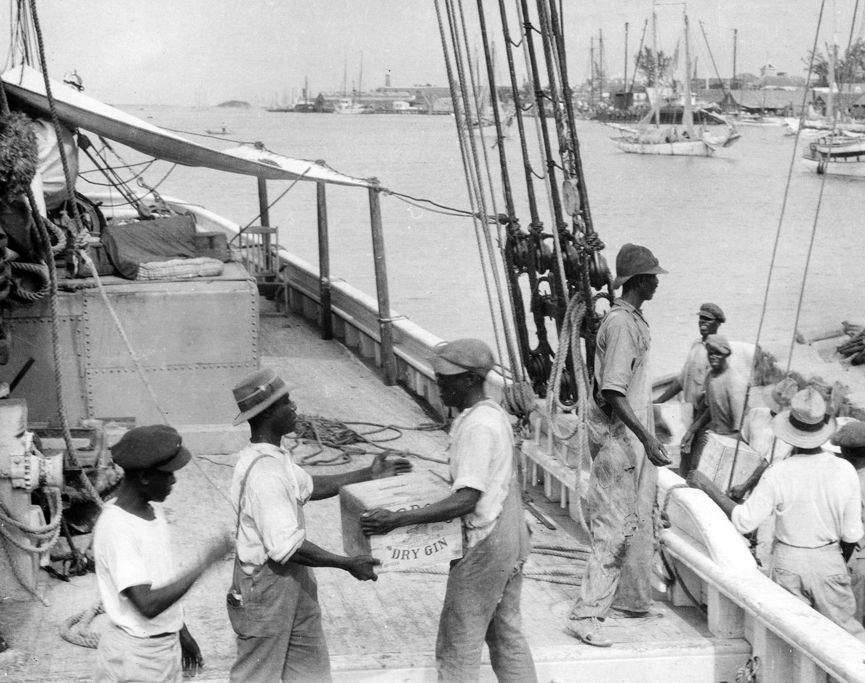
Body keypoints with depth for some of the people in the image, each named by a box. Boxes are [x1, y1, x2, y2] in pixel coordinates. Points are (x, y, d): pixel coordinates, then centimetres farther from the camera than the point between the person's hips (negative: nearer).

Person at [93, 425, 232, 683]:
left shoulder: (152, 510, 5)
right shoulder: (116, 528, -23)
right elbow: (148, 604, -29)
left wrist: (181, 633, 20)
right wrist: (206, 562, -26)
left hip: (168, 647, 8)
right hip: (135, 654, -8)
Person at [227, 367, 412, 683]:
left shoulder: (273, 457, 3)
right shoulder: (263, 473, -29)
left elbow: (308, 486, 21)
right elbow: (285, 547, -31)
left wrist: (368, 475, 19)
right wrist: (347, 564, -24)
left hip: (293, 576, 10)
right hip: (266, 583, -10)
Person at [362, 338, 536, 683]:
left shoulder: (477, 427, -23)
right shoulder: (492, 412, 8)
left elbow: (466, 500, -28)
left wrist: (397, 520, -31)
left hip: (485, 546, -10)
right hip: (509, 539, 10)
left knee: (457, 646, -1)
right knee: (506, 635, 18)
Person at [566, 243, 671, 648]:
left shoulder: (634, 321, 12)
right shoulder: (620, 324, -19)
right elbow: (613, 392, -26)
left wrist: (651, 431, 29)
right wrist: (646, 437, -30)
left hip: (637, 437, 10)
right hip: (622, 439, -10)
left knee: (640, 524, 17)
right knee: (615, 530, -9)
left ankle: (632, 602, 29)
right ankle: (586, 615, -6)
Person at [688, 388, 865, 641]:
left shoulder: (778, 475, -17)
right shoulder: (844, 471, -11)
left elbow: (743, 521, -11)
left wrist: (709, 488, -3)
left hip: (789, 563, -1)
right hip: (829, 562, 1)